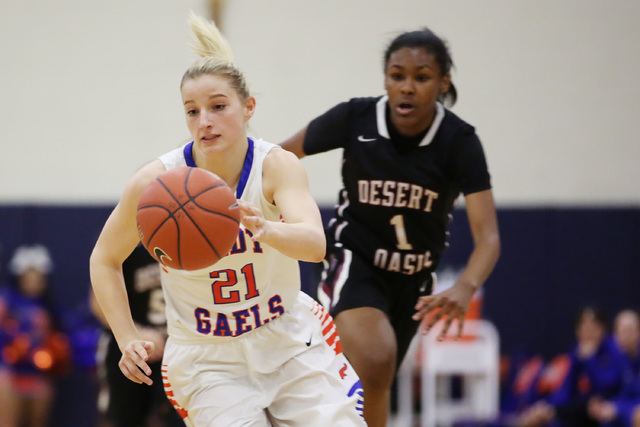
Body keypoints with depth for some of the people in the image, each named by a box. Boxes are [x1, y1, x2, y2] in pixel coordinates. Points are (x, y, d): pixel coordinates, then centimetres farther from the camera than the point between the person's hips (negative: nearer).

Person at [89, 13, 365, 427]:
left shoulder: (278, 166, -16)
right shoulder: (156, 183, -15)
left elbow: (314, 243, -35)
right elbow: (105, 260, 2)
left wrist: (264, 229, -56)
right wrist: (128, 339, -10)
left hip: (292, 343, 1)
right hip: (208, 362, -1)